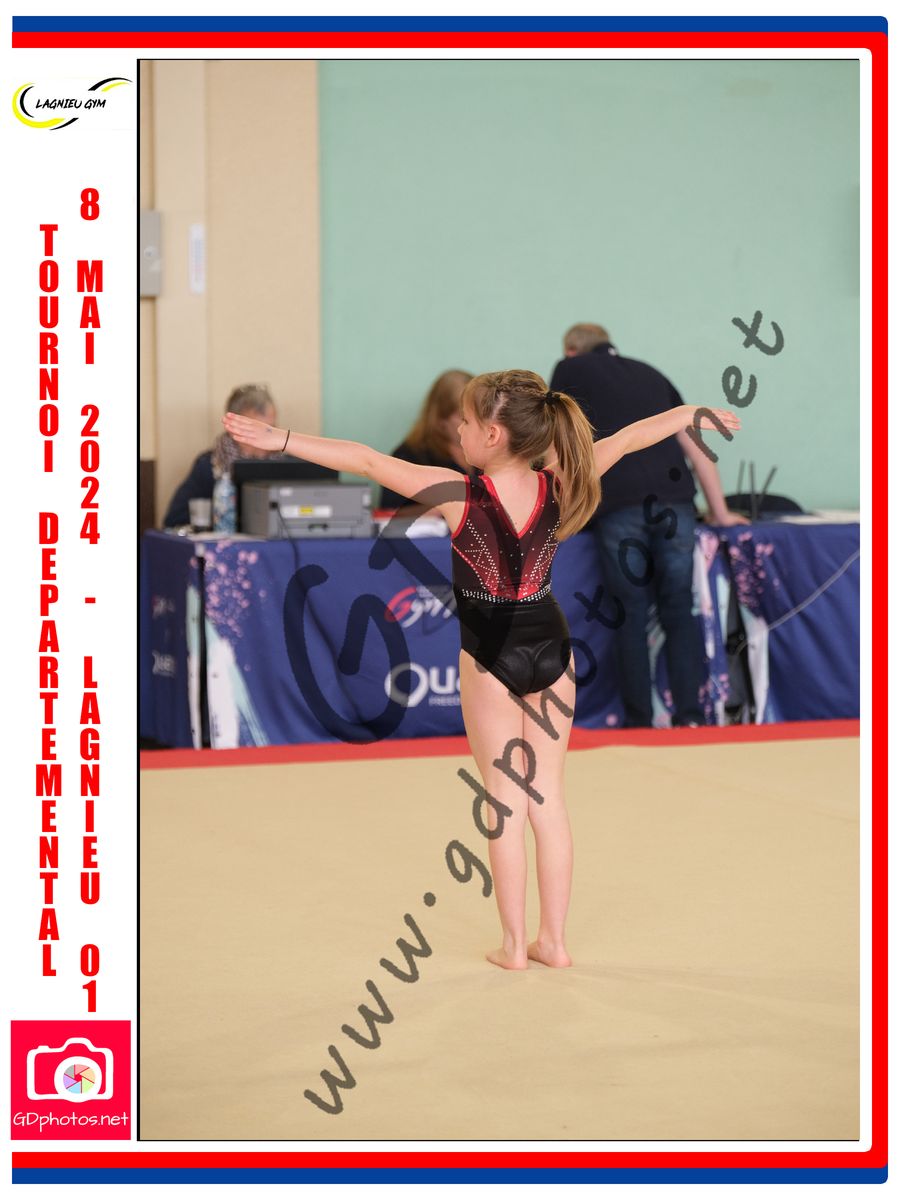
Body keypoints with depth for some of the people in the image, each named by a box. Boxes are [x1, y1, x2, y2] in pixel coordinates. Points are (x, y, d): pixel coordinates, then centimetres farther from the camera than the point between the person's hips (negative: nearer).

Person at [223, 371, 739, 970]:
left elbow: (365, 460, -21)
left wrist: (282, 440, -19)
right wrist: (696, 414, 18)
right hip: (551, 645, 3)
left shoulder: (459, 494, -21)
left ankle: (514, 945, 10)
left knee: (505, 800, 6)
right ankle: (554, 940, 15)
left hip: (492, 655, -3)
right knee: (549, 796, 11)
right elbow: (629, 438, 4)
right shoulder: (558, 487, -10)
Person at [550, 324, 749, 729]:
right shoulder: (650, 374, 27)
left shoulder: (570, 370, 18)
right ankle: (690, 716, -1)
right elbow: (694, 447, 26)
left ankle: (639, 724, 2)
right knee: (679, 613, 8)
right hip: (674, 499, 3)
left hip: (619, 505, -3)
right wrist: (720, 512, 31)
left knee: (631, 617, 4)